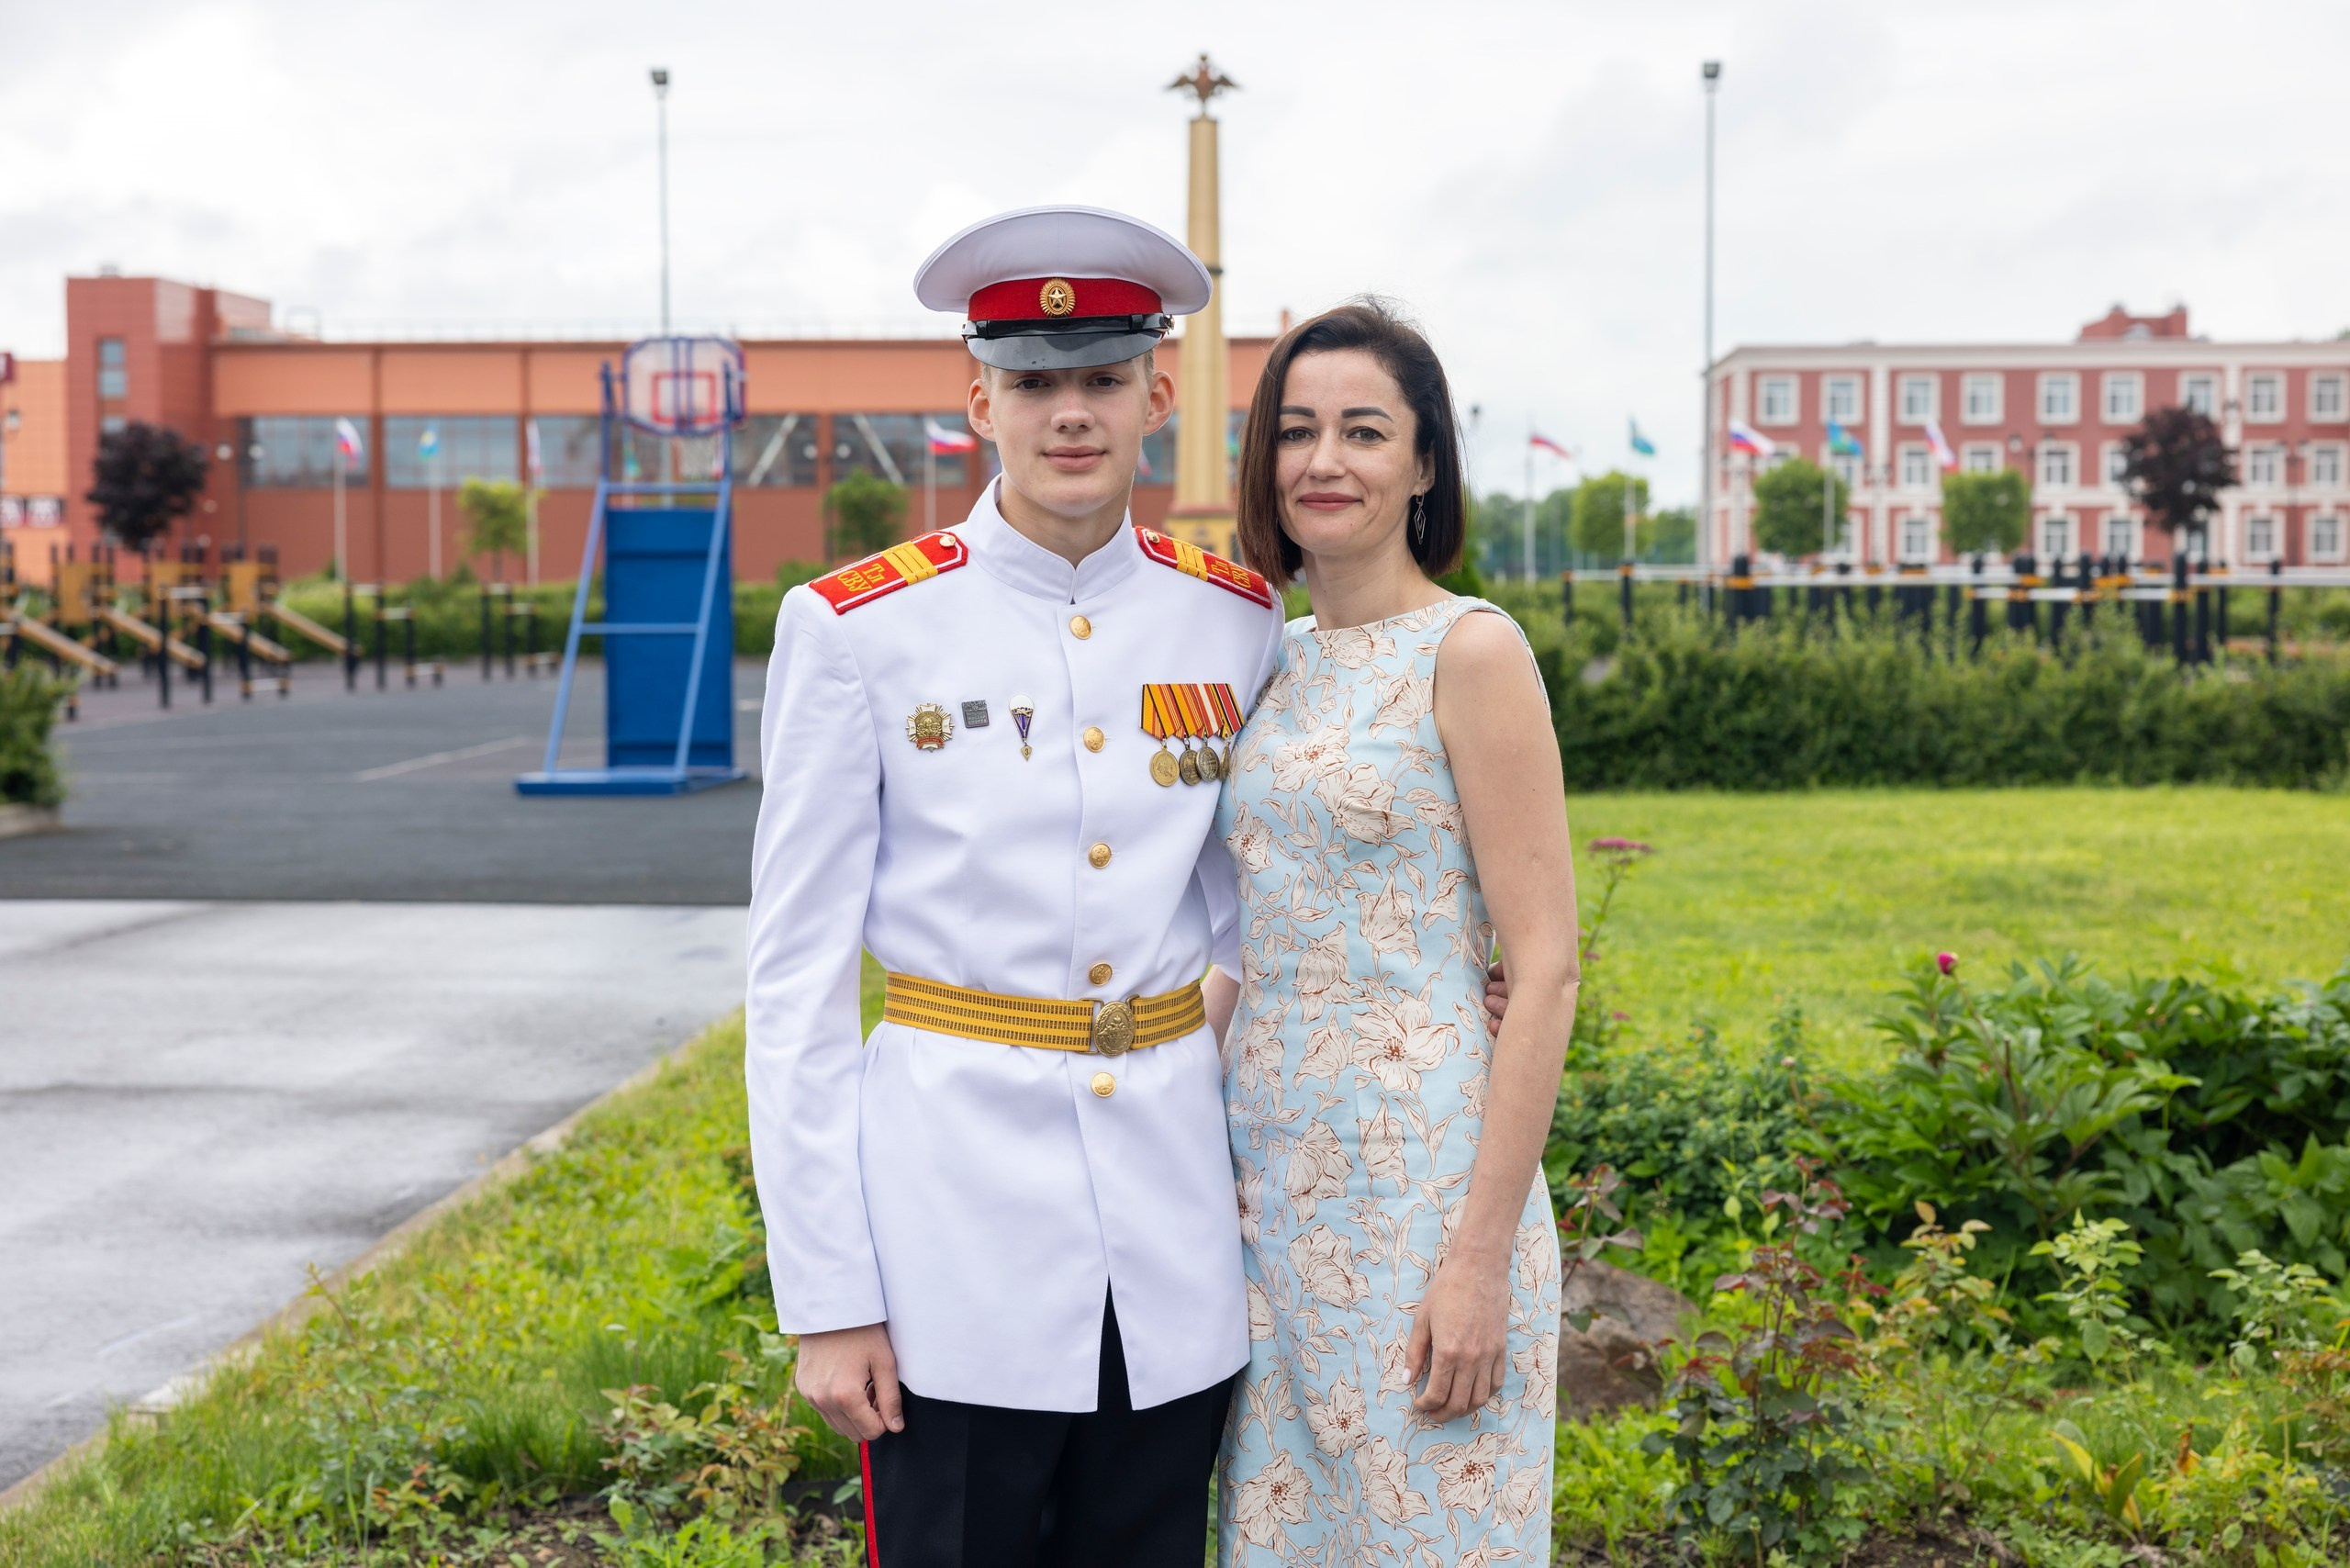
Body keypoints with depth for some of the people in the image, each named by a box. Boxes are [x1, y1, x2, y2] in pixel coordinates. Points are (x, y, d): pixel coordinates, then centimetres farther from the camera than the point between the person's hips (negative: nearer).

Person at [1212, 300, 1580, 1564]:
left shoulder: (1470, 652, -10)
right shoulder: (1277, 659, 11)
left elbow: (1545, 970, -14)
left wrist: (1482, 1256, -18)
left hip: (1421, 1172, -7)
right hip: (1273, 1177, 7)